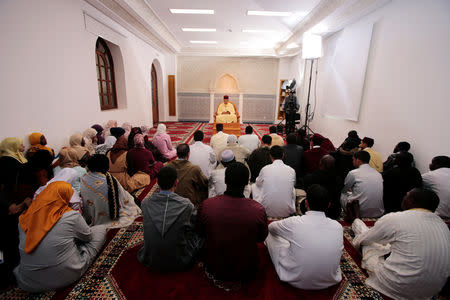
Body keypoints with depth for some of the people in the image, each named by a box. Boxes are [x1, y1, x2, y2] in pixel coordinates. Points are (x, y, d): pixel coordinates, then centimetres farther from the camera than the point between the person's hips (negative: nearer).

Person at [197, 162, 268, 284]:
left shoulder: (206, 205, -25)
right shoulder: (259, 210, -28)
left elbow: (201, 233, -4)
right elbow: (261, 238, -6)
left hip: (214, 268, 1)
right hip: (246, 273, 0)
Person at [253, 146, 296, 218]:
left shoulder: (265, 169, -10)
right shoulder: (291, 170, -6)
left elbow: (258, 183, 12)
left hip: (267, 211, -2)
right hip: (286, 212, 2)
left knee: (254, 186, 22)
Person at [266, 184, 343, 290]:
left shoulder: (294, 223, -25)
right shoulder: (338, 227, -15)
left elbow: (271, 227, -2)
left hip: (296, 281, -3)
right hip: (329, 282, 4)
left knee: (271, 233, 10)